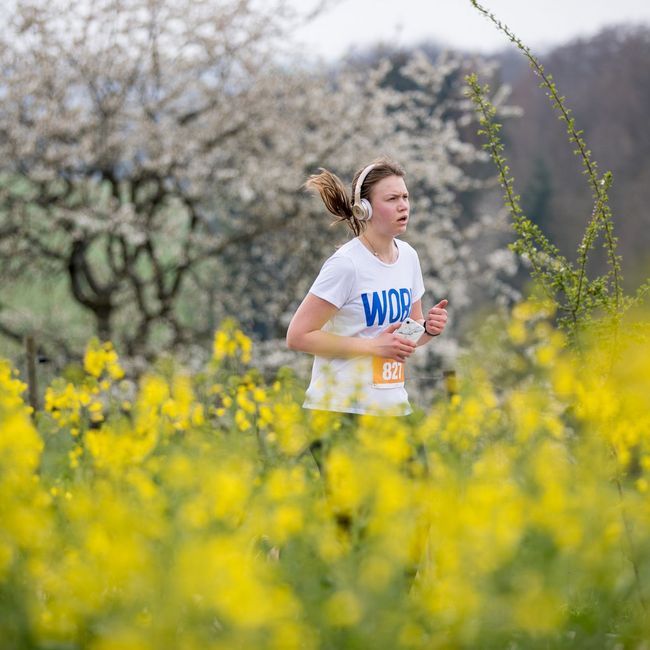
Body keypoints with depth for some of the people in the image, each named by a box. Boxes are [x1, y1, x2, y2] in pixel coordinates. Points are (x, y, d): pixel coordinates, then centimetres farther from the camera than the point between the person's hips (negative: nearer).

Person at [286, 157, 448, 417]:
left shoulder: (408, 256, 6)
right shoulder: (346, 263, -15)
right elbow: (297, 336, -18)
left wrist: (428, 328, -5)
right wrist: (374, 346, -19)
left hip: (394, 405, 6)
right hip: (340, 408, -6)